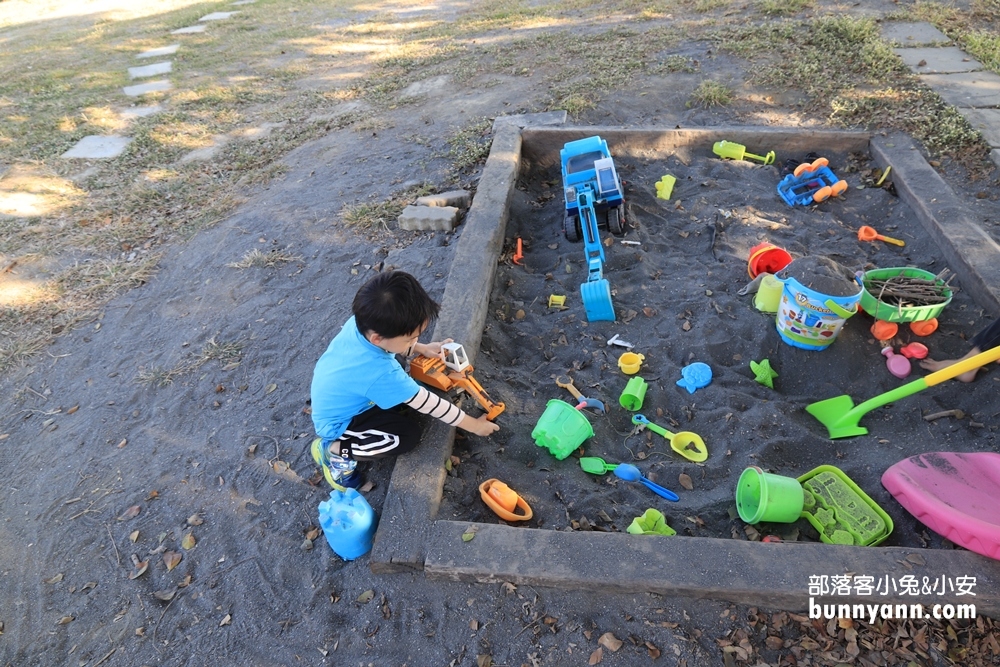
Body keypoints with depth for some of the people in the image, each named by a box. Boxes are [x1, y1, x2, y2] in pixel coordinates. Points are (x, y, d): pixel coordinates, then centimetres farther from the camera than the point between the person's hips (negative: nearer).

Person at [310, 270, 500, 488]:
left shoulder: (362, 323, -22)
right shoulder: (381, 373, -40)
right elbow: (426, 403, -28)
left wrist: (422, 348, -6)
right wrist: (474, 425, -16)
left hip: (334, 400, 7)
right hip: (338, 424, -7)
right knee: (409, 434, -13)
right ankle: (335, 450, -6)